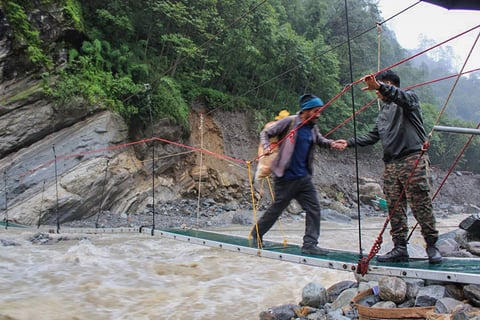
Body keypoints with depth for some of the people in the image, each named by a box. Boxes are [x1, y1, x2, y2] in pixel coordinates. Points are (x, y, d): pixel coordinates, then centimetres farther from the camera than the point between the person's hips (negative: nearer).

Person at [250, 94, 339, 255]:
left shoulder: (312, 128, 9)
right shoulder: (289, 122, -10)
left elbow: (320, 140, 27)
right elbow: (265, 133, -4)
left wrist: (332, 143, 5)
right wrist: (267, 147, -23)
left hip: (303, 177, 7)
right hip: (285, 177, -7)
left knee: (314, 209, 0)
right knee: (277, 209, 5)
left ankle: (310, 244, 7)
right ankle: (256, 234, 26)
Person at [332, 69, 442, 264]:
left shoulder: (409, 97, 5)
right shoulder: (383, 111, 27)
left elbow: (402, 97, -21)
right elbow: (372, 136, 29)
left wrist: (379, 86, -37)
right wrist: (349, 143, 22)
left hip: (413, 160, -7)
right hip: (391, 165, 7)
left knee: (421, 205, -7)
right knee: (395, 209, 3)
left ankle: (432, 246, 5)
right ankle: (400, 249, 6)